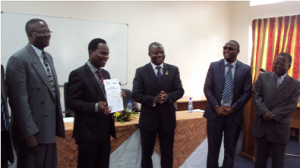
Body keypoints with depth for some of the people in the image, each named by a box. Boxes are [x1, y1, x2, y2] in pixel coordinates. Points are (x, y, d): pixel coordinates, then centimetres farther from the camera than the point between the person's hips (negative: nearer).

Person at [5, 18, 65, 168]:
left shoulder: (48, 57, 13)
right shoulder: (18, 59, -12)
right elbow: (19, 100, -16)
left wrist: (58, 123, 14)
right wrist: (29, 134, -17)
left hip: (49, 130, 8)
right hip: (32, 133, -7)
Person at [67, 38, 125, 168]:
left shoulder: (106, 74, 13)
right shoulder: (78, 74, -11)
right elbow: (71, 102, -16)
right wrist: (96, 107, -28)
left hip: (105, 132, 7)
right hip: (88, 133, -7)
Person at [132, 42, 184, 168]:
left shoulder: (173, 70, 2)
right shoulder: (141, 71, -4)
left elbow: (180, 91, 0)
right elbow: (136, 94, -9)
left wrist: (168, 96, -21)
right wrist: (153, 100, -24)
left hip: (168, 117, 2)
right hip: (148, 118, -1)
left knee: (167, 153, 15)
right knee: (146, 153, 14)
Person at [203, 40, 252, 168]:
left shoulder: (245, 69, 1)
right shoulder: (214, 66, 2)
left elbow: (247, 92, -1)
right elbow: (207, 88, -1)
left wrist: (233, 108, -11)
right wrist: (216, 107, -11)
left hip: (234, 115, 0)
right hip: (215, 113, 0)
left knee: (230, 149, 12)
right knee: (213, 148, 9)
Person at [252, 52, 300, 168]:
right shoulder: (263, 77, 5)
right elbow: (257, 96, -2)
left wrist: (273, 115, -18)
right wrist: (264, 112, -18)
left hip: (280, 127, -1)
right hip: (261, 125, 1)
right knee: (260, 158, 12)